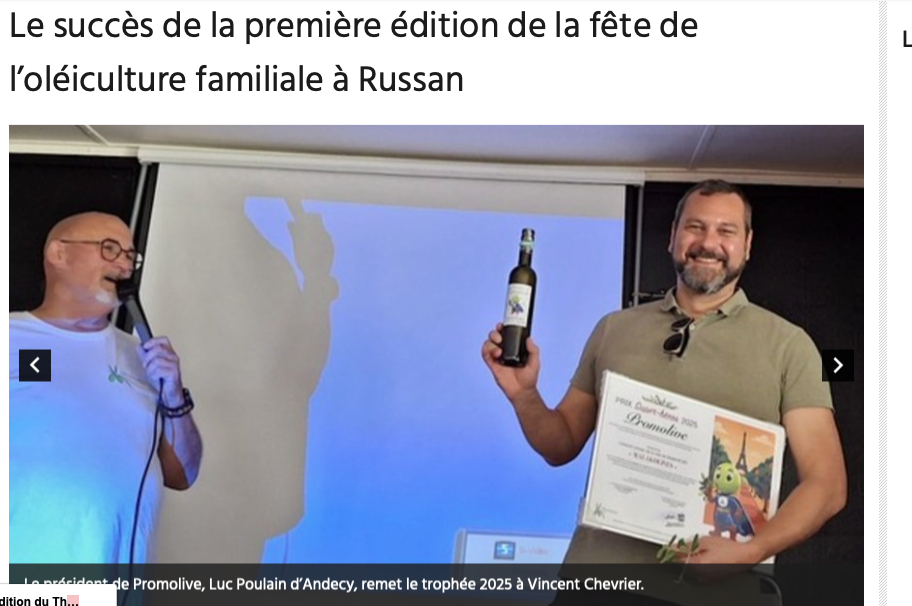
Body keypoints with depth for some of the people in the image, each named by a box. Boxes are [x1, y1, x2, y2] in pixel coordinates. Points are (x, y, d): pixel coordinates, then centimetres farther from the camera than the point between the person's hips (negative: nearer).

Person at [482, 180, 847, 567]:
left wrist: (751, 551, -20)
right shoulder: (613, 329, 4)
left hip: (721, 560, -2)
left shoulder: (788, 344, -3)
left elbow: (826, 483, -5)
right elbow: (562, 447, 9)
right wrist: (524, 395, -10)